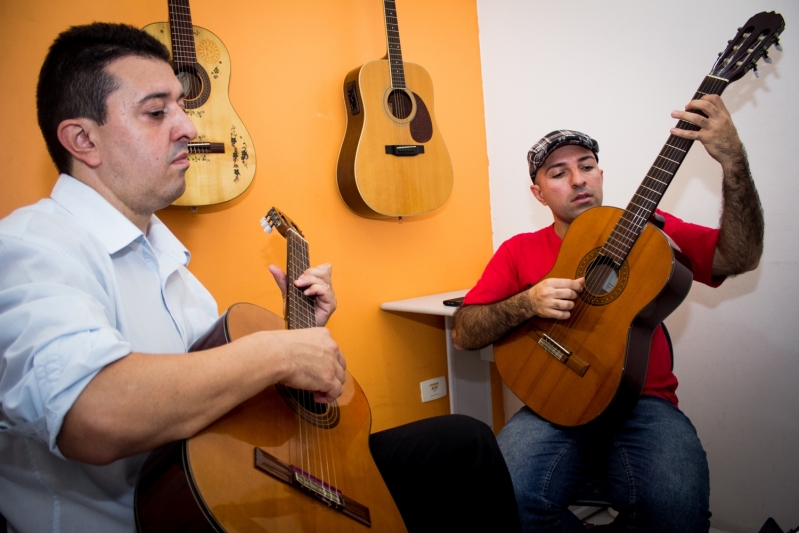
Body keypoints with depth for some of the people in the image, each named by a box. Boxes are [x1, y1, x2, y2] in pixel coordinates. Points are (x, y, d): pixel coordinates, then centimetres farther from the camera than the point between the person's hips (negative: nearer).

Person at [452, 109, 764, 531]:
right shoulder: (519, 251, 10)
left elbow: (739, 258, -4)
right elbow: (463, 333, 4)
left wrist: (733, 159, -16)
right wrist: (527, 303, -14)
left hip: (642, 403, 1)